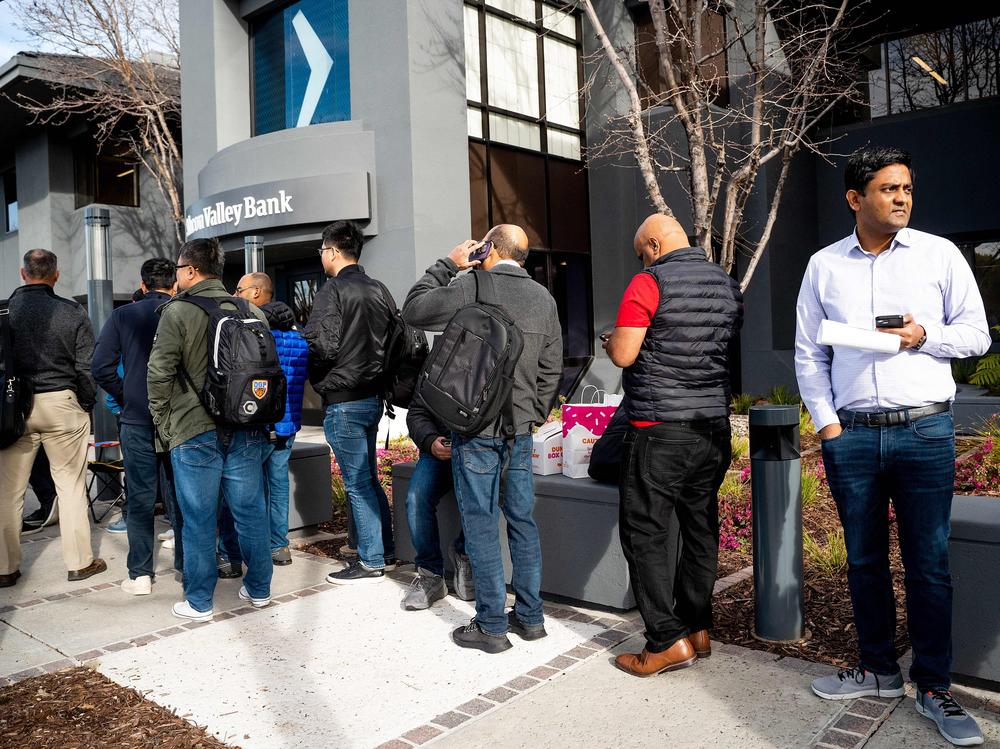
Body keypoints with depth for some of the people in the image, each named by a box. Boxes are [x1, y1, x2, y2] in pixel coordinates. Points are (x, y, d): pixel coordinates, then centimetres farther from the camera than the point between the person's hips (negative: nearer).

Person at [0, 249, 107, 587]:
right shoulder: (71, 312, -5)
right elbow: (87, 365, -5)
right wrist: (87, 404, 8)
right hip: (61, 405, -1)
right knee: (70, 484, 7)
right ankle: (79, 562, 14)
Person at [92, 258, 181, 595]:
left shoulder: (122, 316, -1)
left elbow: (101, 367, -5)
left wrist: (126, 398, 8)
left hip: (136, 421, 0)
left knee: (140, 498, 8)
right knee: (179, 496, 11)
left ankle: (140, 574, 12)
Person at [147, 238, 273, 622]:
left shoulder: (178, 311, -7)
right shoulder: (252, 313, 7)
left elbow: (159, 374, -9)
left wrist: (163, 425, 3)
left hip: (195, 432, -4)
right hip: (247, 432, 4)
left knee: (198, 518, 6)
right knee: (250, 511, 12)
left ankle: (199, 601, 16)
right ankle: (259, 589, 25)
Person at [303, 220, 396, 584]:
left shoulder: (333, 290, -13)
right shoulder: (378, 289, 9)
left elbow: (323, 347, -20)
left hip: (343, 400, -8)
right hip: (373, 395, 8)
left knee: (358, 485, 1)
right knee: (369, 479, 18)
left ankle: (371, 563, 9)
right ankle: (386, 552, 27)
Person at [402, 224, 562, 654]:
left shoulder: (469, 288, -11)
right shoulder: (543, 298, 6)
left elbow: (413, 310, 2)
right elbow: (552, 369, 11)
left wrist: (447, 265, 7)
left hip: (476, 429, -5)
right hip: (521, 429, 5)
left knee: (481, 524, 3)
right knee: (522, 519, 13)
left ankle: (491, 626, 11)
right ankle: (530, 617, 23)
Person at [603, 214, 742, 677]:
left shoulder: (649, 283, -10)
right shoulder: (728, 285, 11)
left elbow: (623, 355, -12)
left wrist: (611, 342, 8)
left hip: (660, 431, -7)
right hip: (715, 427, 8)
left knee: (644, 534, 2)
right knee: (701, 529, 15)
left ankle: (668, 641, 4)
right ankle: (697, 628, 25)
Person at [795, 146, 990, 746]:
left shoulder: (940, 255, 3)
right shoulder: (824, 265, 6)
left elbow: (977, 334, 6)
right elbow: (808, 353, 8)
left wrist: (923, 335, -13)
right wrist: (826, 422, -1)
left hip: (925, 431, -1)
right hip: (851, 433, 2)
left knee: (929, 563, 4)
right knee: (865, 559, 12)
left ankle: (935, 687, 19)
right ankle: (879, 670, 28)